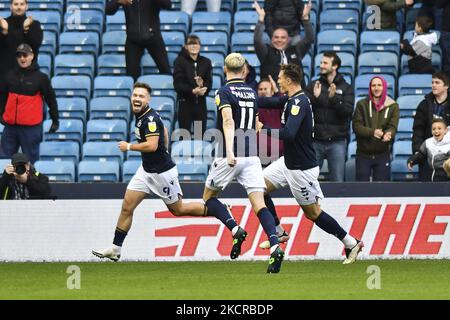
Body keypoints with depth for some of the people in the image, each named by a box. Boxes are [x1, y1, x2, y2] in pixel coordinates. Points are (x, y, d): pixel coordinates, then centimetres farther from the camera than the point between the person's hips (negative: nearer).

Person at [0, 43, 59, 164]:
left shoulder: (41, 77, -4)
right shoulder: (11, 75, 6)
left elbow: (51, 99, 1)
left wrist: (55, 120, 2)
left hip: (31, 126, -4)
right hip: (10, 125, 4)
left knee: (31, 158, 1)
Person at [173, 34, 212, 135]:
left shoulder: (206, 62, 9)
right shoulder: (180, 61, -2)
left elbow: (209, 82, 4)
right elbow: (178, 84, -9)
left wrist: (203, 88, -20)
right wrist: (192, 90, -23)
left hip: (200, 102, 3)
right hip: (185, 101, -3)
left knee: (201, 133, 2)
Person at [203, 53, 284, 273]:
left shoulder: (224, 92, -5)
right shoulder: (252, 93, 14)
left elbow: (228, 121, -21)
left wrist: (229, 150, -32)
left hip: (229, 157, -5)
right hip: (252, 156, 5)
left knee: (209, 197, 16)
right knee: (259, 205, -4)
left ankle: (235, 230, -6)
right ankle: (275, 247, -24)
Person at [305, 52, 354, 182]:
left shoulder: (346, 88, 4)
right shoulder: (313, 86, 8)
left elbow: (347, 111, -9)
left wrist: (334, 98, -22)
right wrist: (314, 97, -18)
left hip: (337, 141, -1)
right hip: (315, 140, 1)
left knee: (337, 180, 1)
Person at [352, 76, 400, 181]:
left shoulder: (392, 106, 2)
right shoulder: (362, 104, 1)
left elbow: (393, 127, -8)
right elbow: (356, 126, -7)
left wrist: (387, 134, -33)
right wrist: (372, 132, -25)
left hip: (382, 154, 0)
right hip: (363, 154, 0)